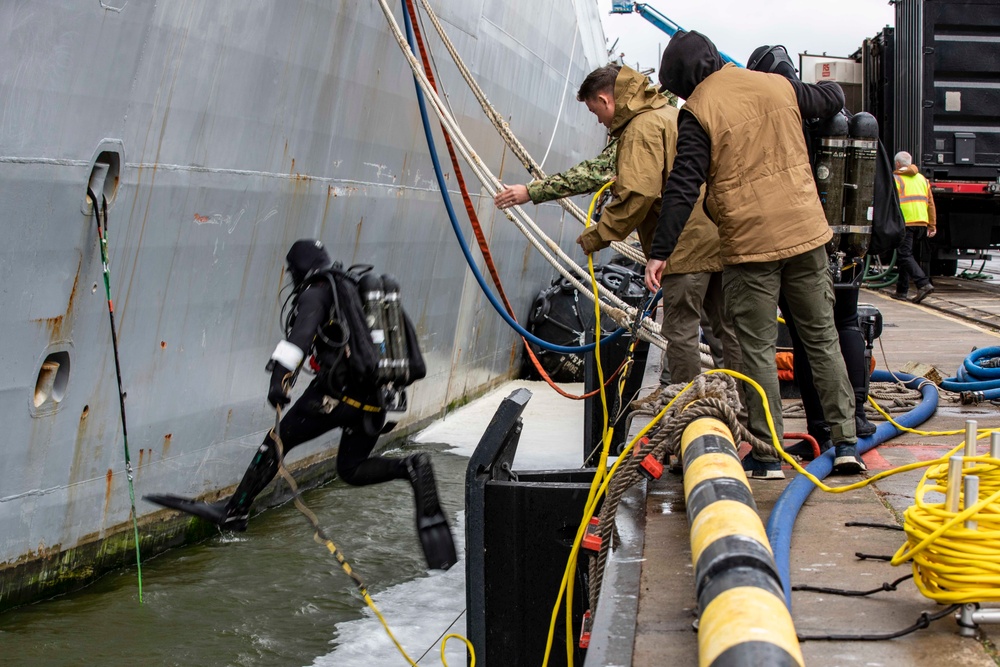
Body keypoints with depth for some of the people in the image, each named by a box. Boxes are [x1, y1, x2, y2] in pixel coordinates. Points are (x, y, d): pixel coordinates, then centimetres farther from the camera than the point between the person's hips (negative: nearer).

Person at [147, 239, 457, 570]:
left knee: (277, 441, 5)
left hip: (337, 390, -7)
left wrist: (281, 375, -31)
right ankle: (411, 468, -5)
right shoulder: (354, 289, 23)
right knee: (351, 469, 17)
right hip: (372, 398, 7)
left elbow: (302, 333, -22)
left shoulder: (315, 294, -1)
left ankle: (235, 510, 8)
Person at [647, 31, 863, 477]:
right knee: (822, 338, 13)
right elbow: (832, 99, 26)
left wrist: (660, 252, -12)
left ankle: (767, 454, 6)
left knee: (758, 349, 4)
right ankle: (846, 442, 13)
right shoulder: (778, 86, 8)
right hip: (806, 233, 5)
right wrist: (828, 90, 50)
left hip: (748, 243, -4)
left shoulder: (698, 111, -7)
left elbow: (683, 187, -13)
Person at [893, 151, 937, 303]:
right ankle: (902, 291, 17)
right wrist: (932, 225, 17)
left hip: (904, 223, -7)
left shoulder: (895, 179, -1)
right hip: (922, 223, 7)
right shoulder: (922, 178, 18)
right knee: (905, 255, 16)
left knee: (904, 256, -7)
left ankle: (924, 284, -23)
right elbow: (930, 204, 16)